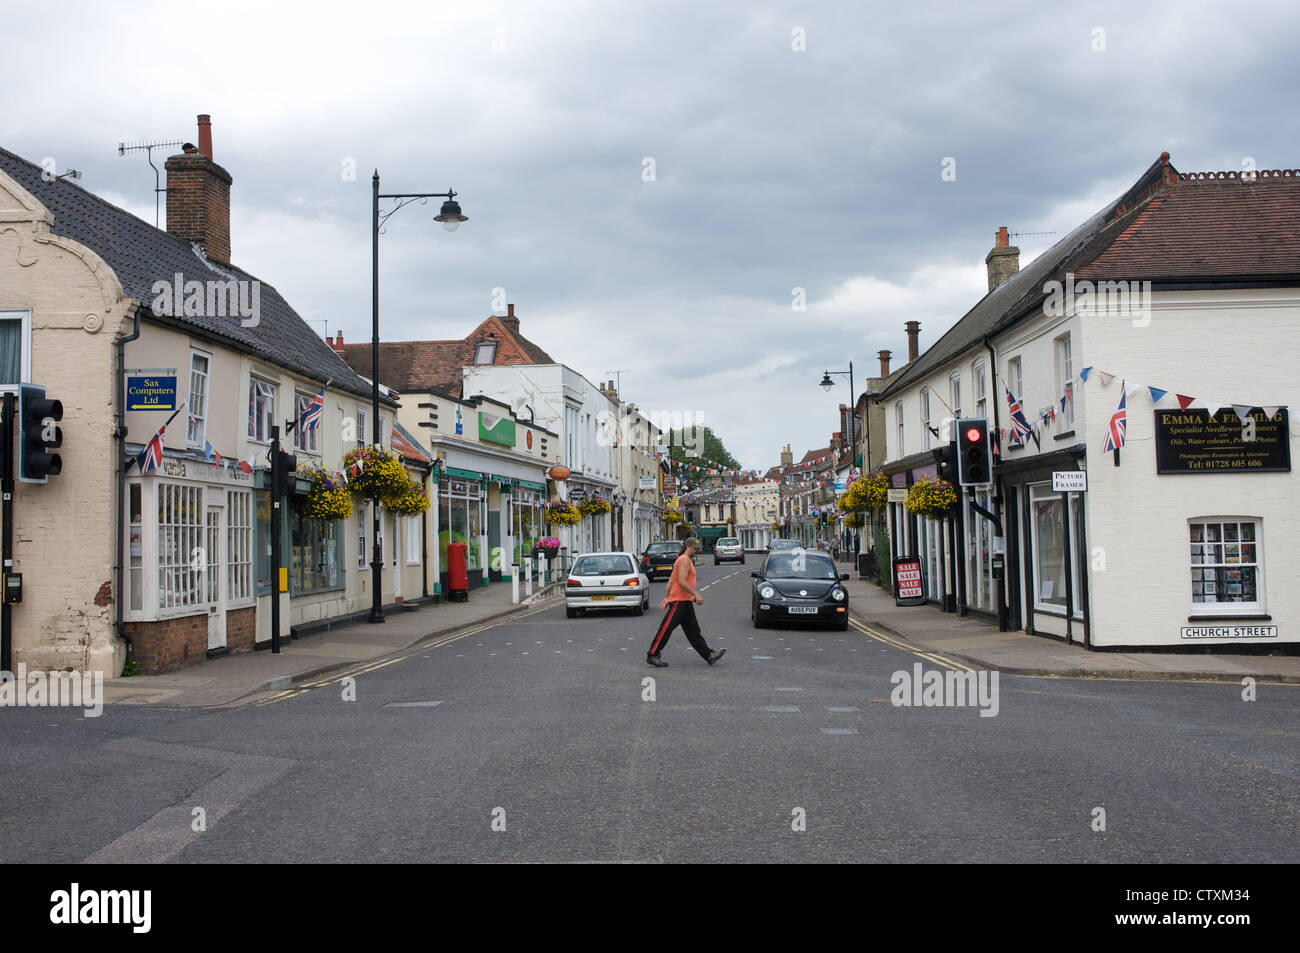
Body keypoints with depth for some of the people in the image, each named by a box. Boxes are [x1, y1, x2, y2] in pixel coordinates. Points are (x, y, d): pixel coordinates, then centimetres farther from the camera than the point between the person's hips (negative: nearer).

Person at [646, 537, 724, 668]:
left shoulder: (688, 561, 20)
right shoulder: (684, 560, -11)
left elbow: (670, 581, 20)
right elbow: (682, 581, -23)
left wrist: (666, 598, 19)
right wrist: (696, 594, -23)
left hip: (686, 602, 11)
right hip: (679, 601, -11)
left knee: (693, 630, 8)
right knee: (666, 629, -7)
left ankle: (709, 655, 8)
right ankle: (652, 656, -3)